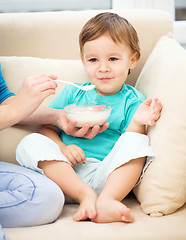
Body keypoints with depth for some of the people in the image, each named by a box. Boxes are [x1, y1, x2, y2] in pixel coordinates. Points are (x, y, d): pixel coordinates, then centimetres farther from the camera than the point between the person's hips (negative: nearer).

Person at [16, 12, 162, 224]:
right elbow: (46, 129, 11)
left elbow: (128, 149, -2)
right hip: (65, 174, 2)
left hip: (108, 177, -2)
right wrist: (62, 149, -11)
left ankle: (106, 200, -38)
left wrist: (137, 123, -22)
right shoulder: (72, 94, 14)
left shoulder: (133, 101, 6)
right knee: (31, 143, -20)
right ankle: (85, 196, -32)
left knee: (137, 142, -24)